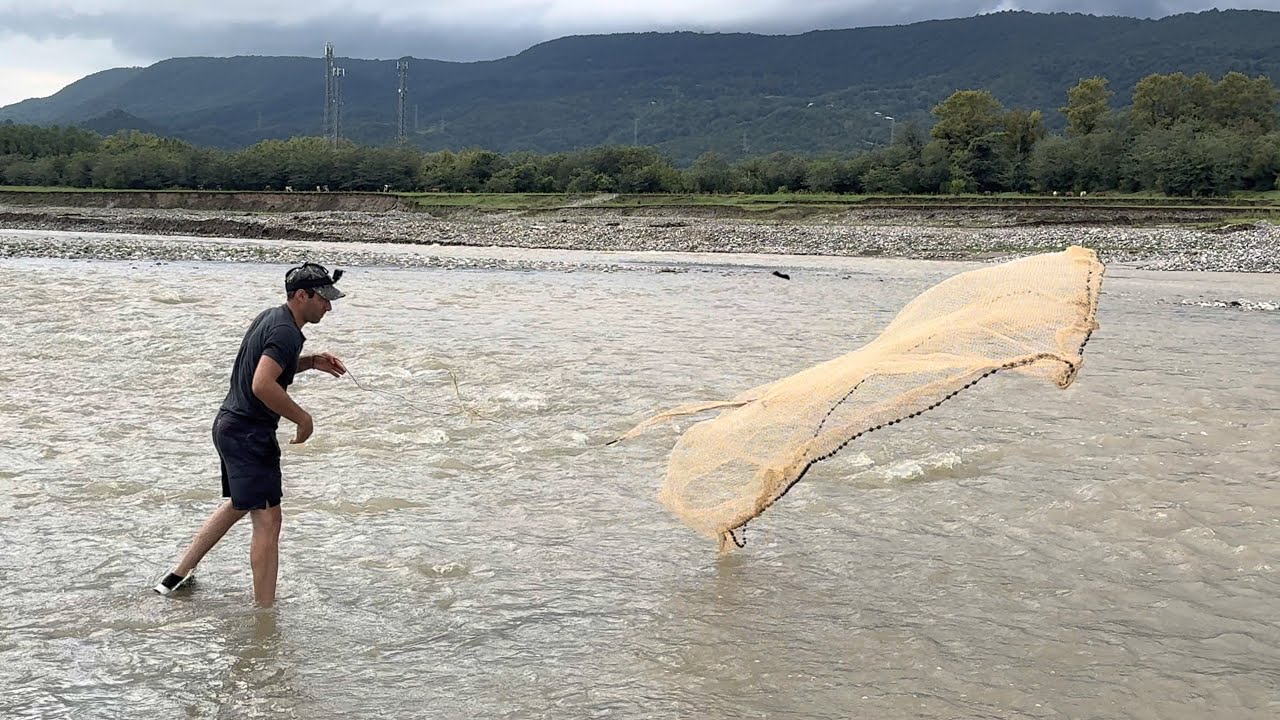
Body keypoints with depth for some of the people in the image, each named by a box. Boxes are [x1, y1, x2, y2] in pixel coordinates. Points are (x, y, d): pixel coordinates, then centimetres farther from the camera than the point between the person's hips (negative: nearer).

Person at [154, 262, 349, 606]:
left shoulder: (270, 317, 11)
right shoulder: (287, 332, -20)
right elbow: (262, 385, -32)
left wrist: (311, 362, 15)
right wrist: (303, 418, -20)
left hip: (230, 426, 11)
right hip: (249, 433, -11)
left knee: (239, 505, 26)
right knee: (267, 520, -8)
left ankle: (178, 575, 35)